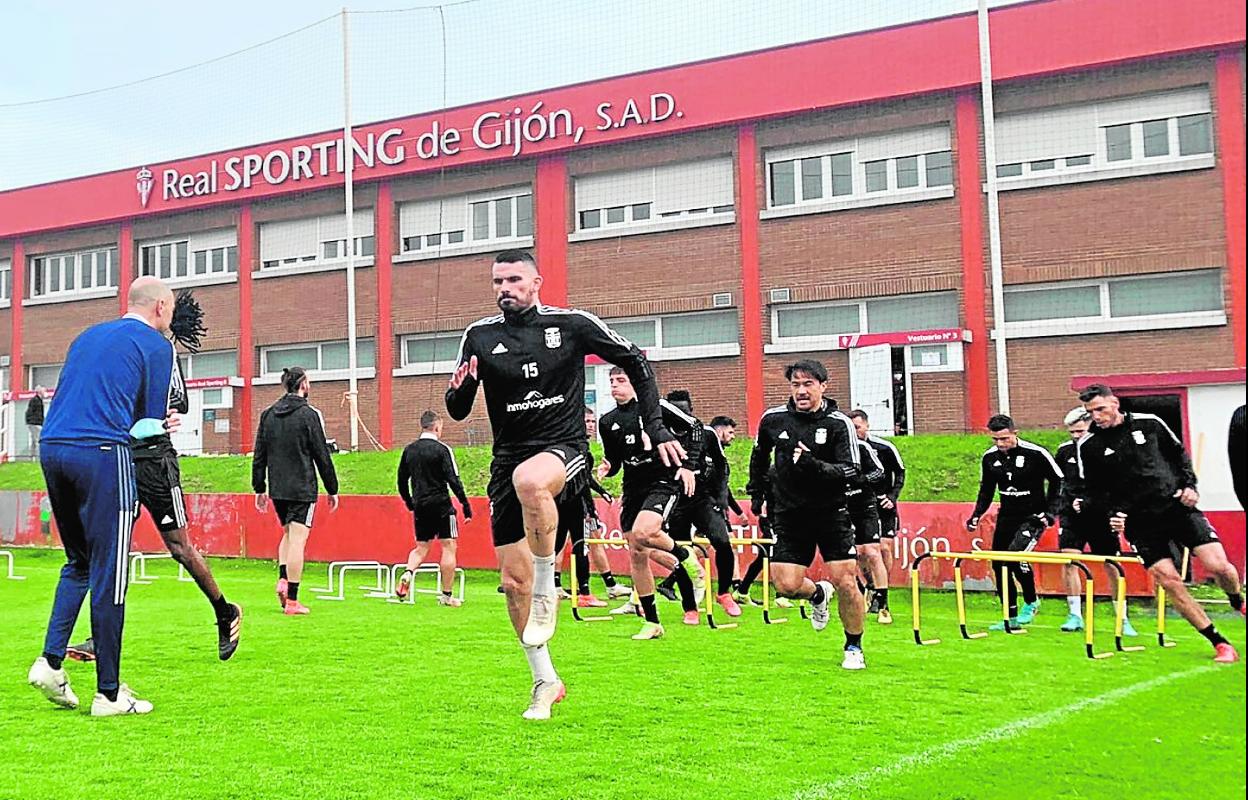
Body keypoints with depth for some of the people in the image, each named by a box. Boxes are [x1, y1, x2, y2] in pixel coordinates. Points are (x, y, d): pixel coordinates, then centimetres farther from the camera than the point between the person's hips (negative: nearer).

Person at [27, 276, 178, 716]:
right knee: (108, 573, -3)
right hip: (102, 453, -7)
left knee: (79, 563, 20)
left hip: (52, 449, 7)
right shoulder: (156, 344, 5)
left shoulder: (86, 336, 24)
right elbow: (154, 420, 5)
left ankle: (51, 661, 6)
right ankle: (108, 693, 2)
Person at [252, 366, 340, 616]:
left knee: (288, 534, 23)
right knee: (297, 539, -3)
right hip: (302, 489, -5)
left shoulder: (268, 415, 8)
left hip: (277, 489, 5)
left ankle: (283, 579, 4)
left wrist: (259, 489, 16)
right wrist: (332, 490, 1)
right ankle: (291, 601, -4)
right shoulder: (309, 414, -8)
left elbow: (259, 455, 9)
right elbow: (322, 456, -7)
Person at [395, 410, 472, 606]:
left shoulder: (409, 450, 8)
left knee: (421, 547, 18)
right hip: (441, 505, -5)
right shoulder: (442, 450, -9)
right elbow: (454, 480, -13)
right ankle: (447, 595, 2)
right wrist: (466, 507, -9)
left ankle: (407, 573, -10)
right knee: (449, 547, 2)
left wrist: (411, 505, 26)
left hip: (420, 507, 5)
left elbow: (401, 482, 13)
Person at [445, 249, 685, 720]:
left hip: (564, 450, -3)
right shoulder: (480, 337, 4)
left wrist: (656, 429, 0)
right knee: (513, 580, 1)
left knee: (529, 479, -40)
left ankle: (547, 589, -19)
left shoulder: (571, 325, -2)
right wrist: (460, 387, -17)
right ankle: (545, 683, 19)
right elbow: (457, 411, 7)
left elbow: (635, 363, 8)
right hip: (508, 459, 4)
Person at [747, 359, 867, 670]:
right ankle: (818, 593, 30)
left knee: (846, 583, -10)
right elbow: (759, 455, 20)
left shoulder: (839, 423, -10)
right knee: (786, 585, -7)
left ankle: (854, 647, 13)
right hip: (789, 514, 3)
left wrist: (812, 465, -30)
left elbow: (851, 472, -16)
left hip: (831, 513, -2)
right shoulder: (773, 419, -1)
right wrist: (757, 492, 19)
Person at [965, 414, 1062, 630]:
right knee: (998, 564, 3)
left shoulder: (1036, 454, -15)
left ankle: (1031, 602, 0)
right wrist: (976, 515, 3)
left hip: (1033, 517, -6)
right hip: (1007, 516, 6)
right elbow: (986, 490, 16)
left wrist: (1049, 513, -10)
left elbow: (1058, 481, -4)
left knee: (1015, 554, -26)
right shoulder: (989, 457, 1)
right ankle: (1011, 617, 16)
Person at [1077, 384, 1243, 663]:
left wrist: (1189, 485, 2)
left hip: (1177, 506, 0)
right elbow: (1094, 491, 5)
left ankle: (1238, 603, 24)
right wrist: (1112, 514, -10)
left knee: (1218, 566, -12)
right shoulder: (1088, 446, -2)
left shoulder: (1149, 423, 1)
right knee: (1169, 580, -12)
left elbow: (1179, 453, 14)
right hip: (1139, 522, 0)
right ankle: (1220, 644, 0)